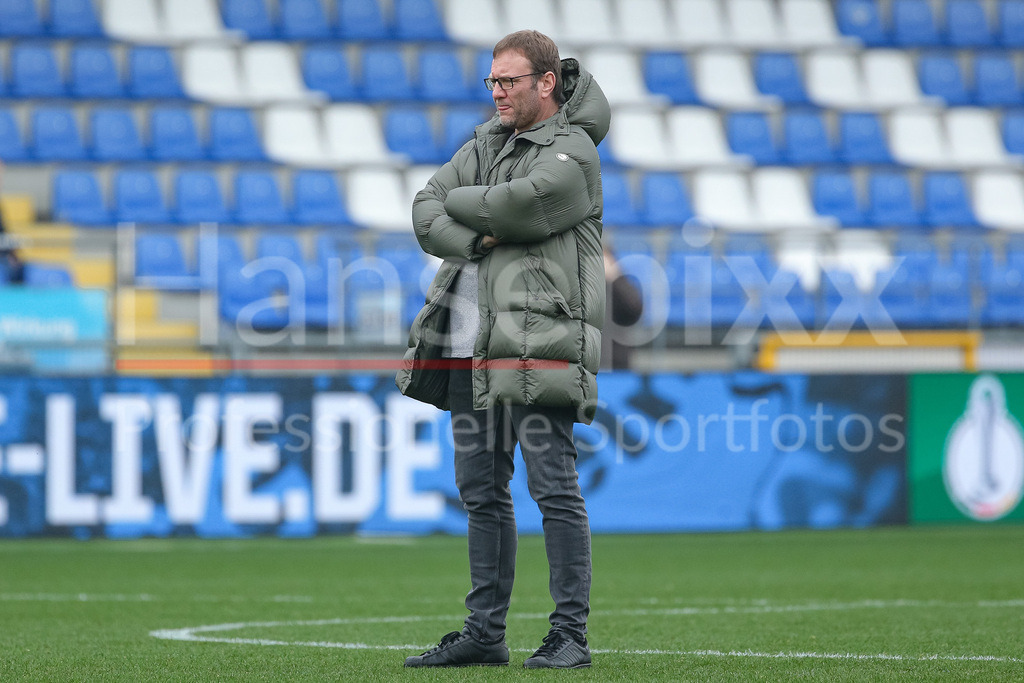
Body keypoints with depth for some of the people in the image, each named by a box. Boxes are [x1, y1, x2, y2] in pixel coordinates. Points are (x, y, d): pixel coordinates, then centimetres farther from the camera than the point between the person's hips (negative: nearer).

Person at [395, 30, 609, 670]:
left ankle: (571, 634, -4)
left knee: (554, 487, -8)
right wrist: (474, 240, -9)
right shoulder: (487, 142, 18)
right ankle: (485, 633, 16)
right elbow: (426, 212, 10)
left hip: (540, 342, -8)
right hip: (470, 342, 8)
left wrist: (458, 202, 0)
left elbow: (514, 206, -20)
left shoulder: (572, 152, -5)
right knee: (482, 490, 10)